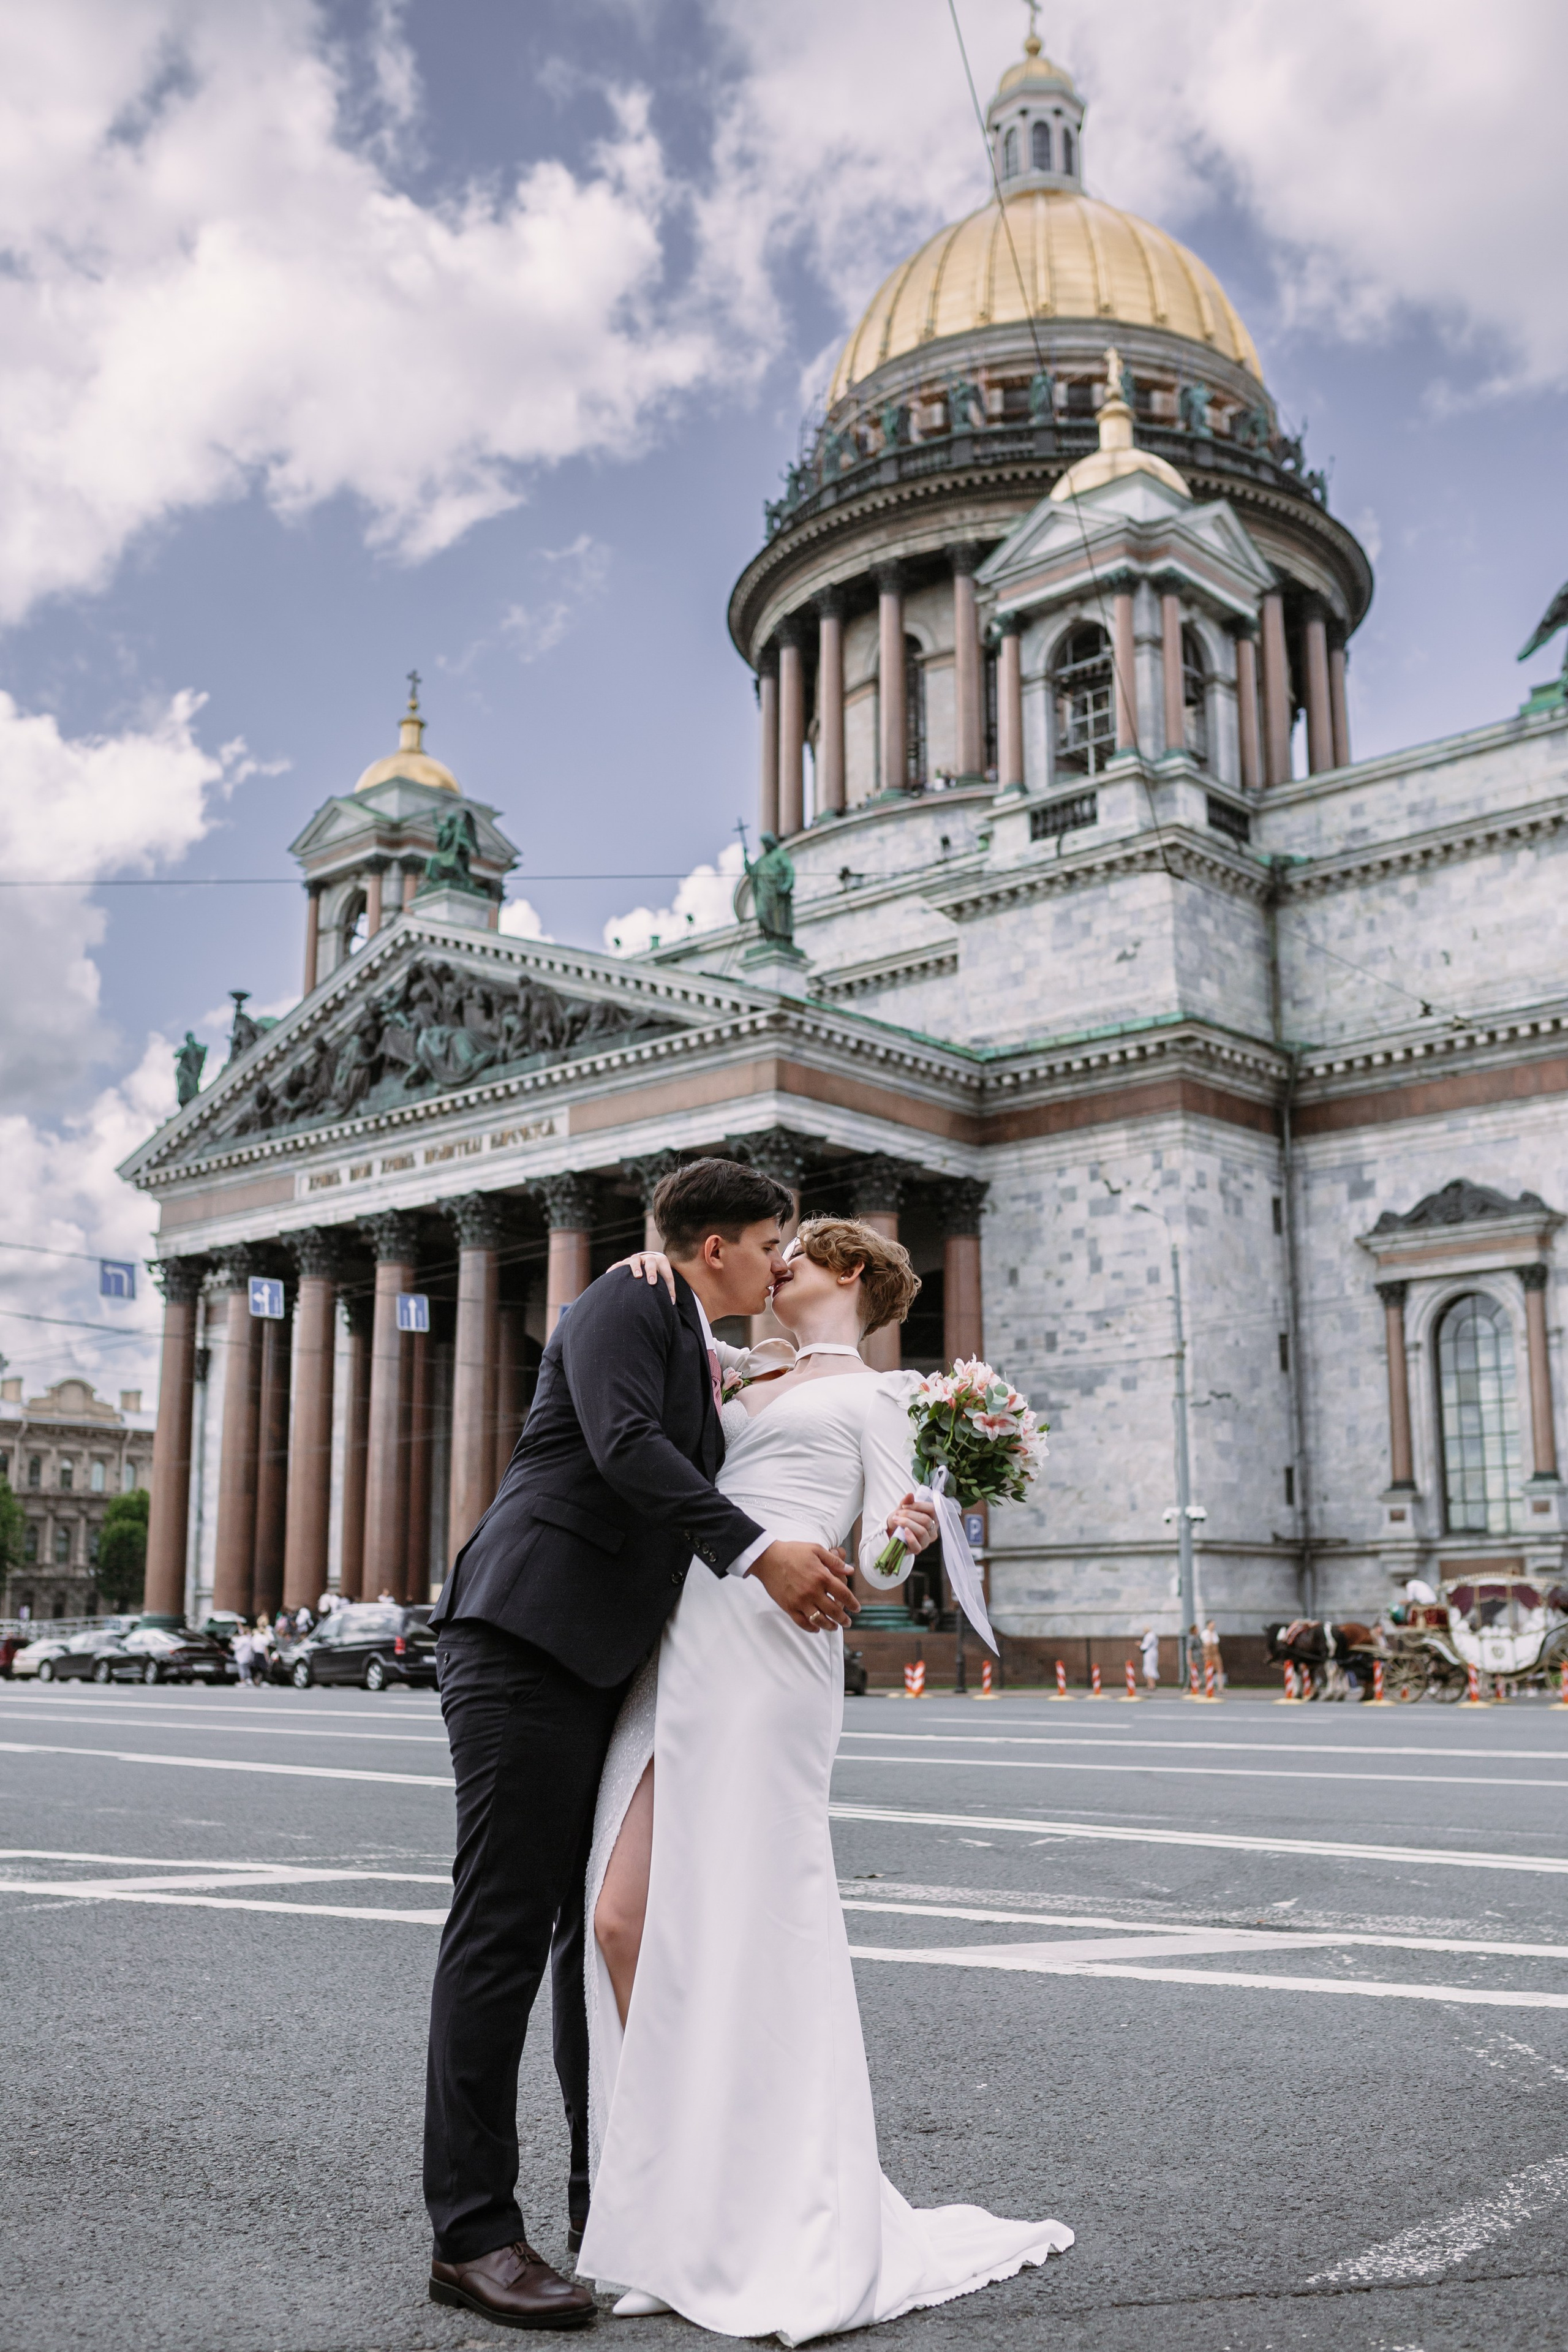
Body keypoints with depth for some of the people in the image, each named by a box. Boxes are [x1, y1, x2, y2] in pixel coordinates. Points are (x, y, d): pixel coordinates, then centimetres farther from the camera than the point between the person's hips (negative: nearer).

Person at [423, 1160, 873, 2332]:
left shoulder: (700, 1355, 23)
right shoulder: (625, 1303, -4)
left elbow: (703, 1493, 25)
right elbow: (624, 1445, -20)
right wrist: (762, 1552, -26)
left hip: (605, 1664, 10)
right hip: (527, 1641, -10)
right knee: (507, 1925, -8)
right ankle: (472, 2232, -2)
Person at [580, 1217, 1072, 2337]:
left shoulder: (876, 1394, 10)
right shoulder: (744, 1382, 27)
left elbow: (884, 1568, 1)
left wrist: (905, 1541, -22)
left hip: (767, 1655, -6)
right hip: (675, 1650, 6)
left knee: (739, 1932, -9)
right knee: (623, 1919, -1)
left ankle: (802, 2250, 0)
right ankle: (683, 2217, 9)